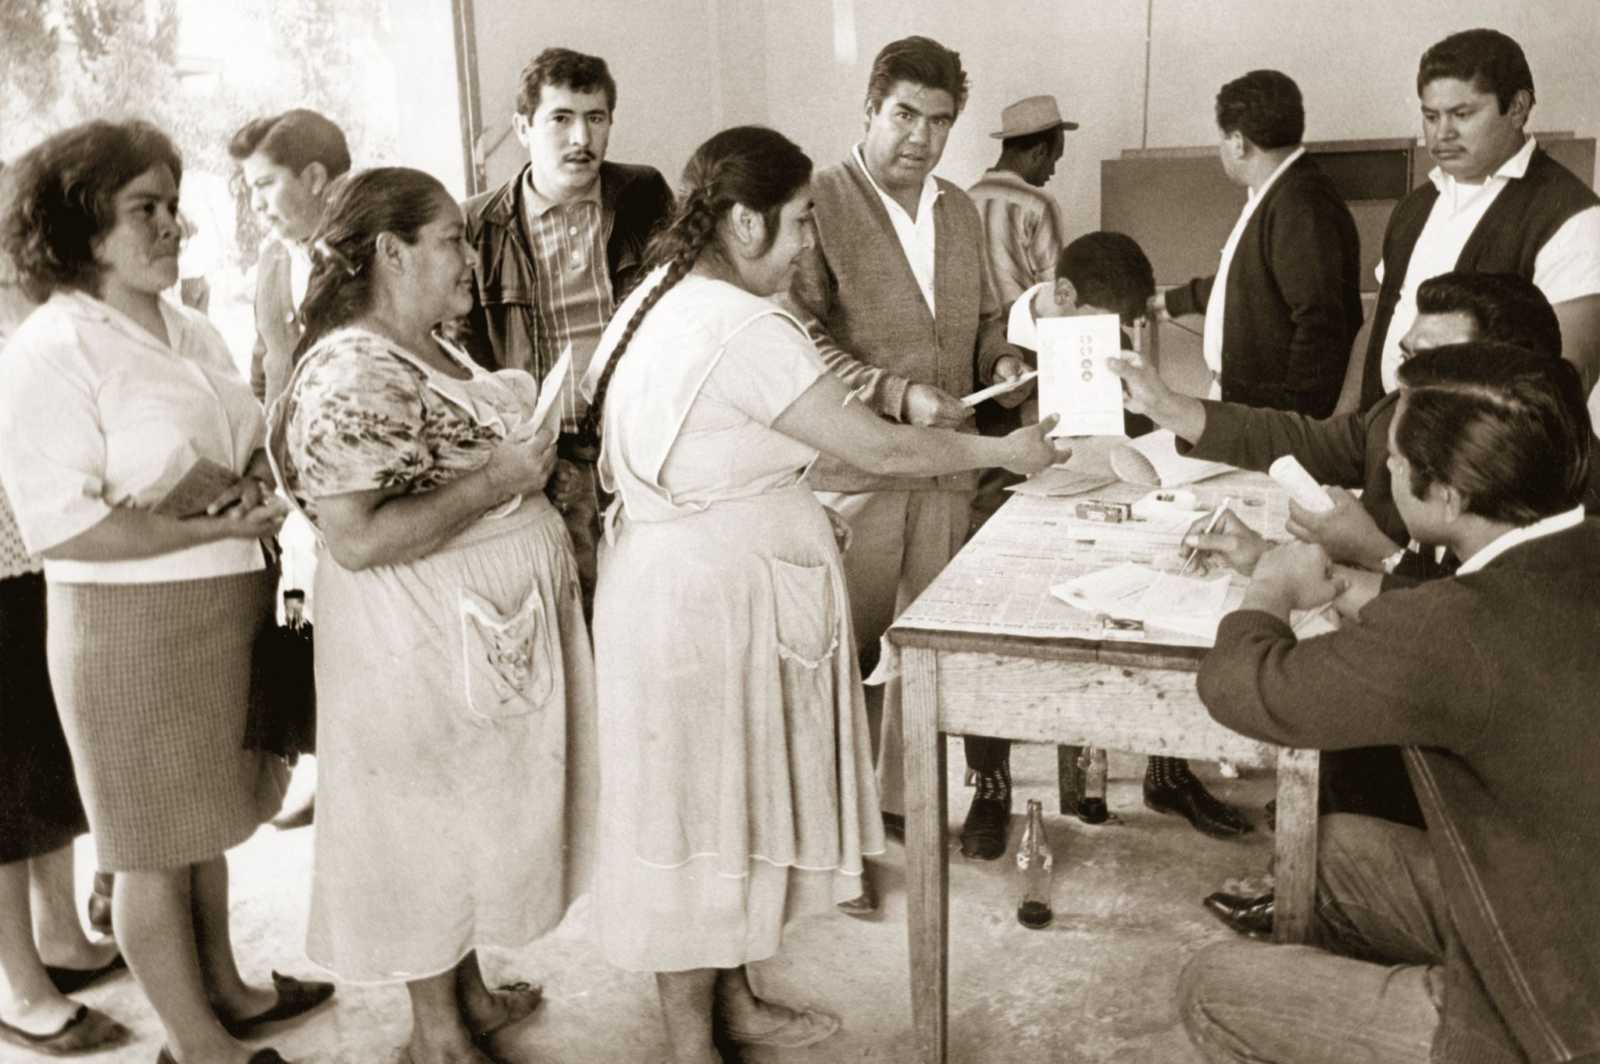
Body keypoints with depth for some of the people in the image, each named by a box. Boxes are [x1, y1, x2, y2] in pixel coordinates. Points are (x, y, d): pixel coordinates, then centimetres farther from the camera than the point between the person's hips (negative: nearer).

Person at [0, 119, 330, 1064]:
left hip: (229, 605, 7)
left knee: (204, 819, 22)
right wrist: (222, 525, -20)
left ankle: (223, 987, 41)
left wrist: (255, 484, -5)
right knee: (156, 846, 9)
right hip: (135, 627, -7)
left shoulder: (192, 332, 9)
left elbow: (251, 446, 19)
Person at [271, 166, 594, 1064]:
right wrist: (496, 482, -24)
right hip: (424, 641, -9)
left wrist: (532, 458, 6)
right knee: (432, 821, 7)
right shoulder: (350, 374, -22)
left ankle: (470, 991, 39)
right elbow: (355, 538, -28)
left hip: (493, 623, 10)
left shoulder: (431, 351, 8)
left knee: (476, 811, 20)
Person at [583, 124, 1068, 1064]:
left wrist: (791, 517, 14)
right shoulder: (744, 330, -23)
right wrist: (1004, 451, -6)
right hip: (709, 596, -10)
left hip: (698, 577, 10)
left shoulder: (664, 299, 8)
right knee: (703, 806, 4)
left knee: (725, 797, 20)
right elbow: (878, 449, -19)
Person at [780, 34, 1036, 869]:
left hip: (944, 470, 6)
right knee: (847, 654, 3)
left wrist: (1001, 359, 3)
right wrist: (898, 395, -22)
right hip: (849, 472, -5)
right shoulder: (819, 204, -7)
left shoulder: (960, 212, 15)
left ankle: (897, 798, 25)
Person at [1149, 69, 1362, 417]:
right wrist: (1173, 301, 40)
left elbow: (1320, 324, -26)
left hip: (1281, 413, -9)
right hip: (1238, 398, 10)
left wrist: (1292, 420, -24)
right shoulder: (1270, 195, 13)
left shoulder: (1303, 207, -21)